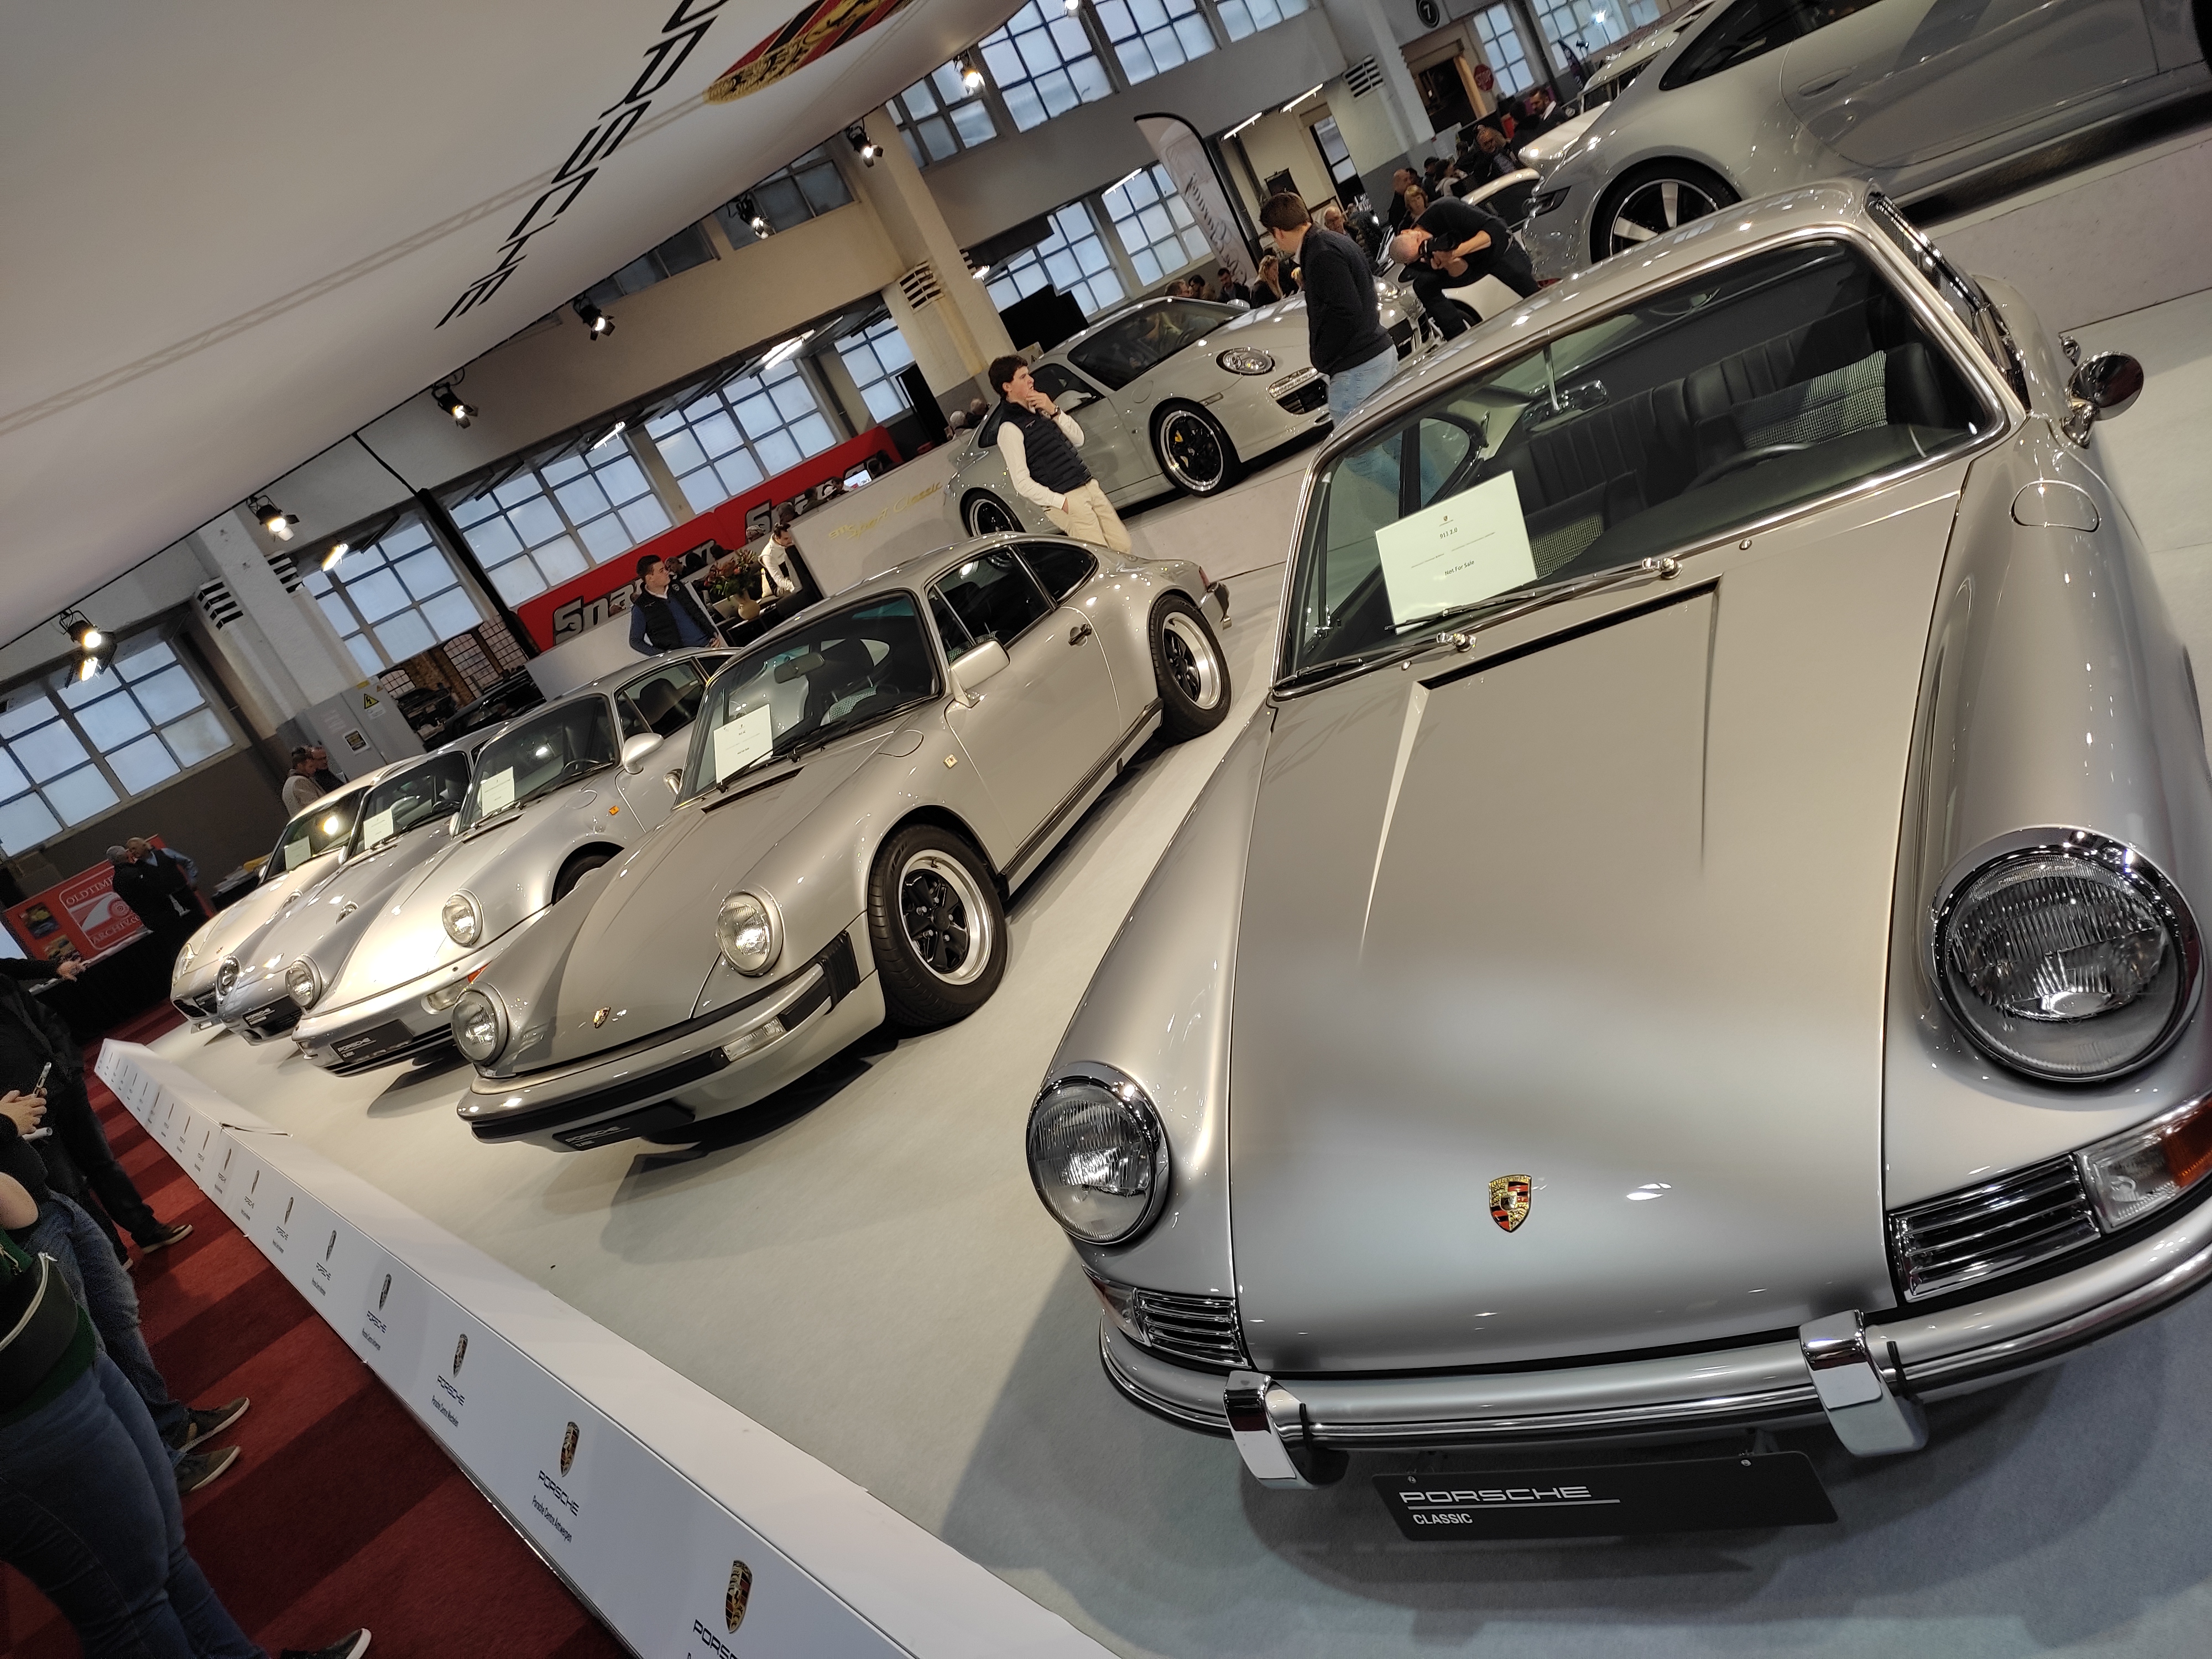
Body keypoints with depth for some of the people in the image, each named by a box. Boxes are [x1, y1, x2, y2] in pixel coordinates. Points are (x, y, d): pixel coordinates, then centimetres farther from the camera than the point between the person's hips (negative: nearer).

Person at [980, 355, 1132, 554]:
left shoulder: (1039, 410, 15)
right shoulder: (1009, 428, -11)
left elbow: (1078, 440, 12)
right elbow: (1022, 483, -15)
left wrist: (1054, 411, -2)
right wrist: (1062, 503, -18)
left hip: (1089, 486, 8)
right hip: (1065, 500, -8)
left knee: (1123, 546, 5)